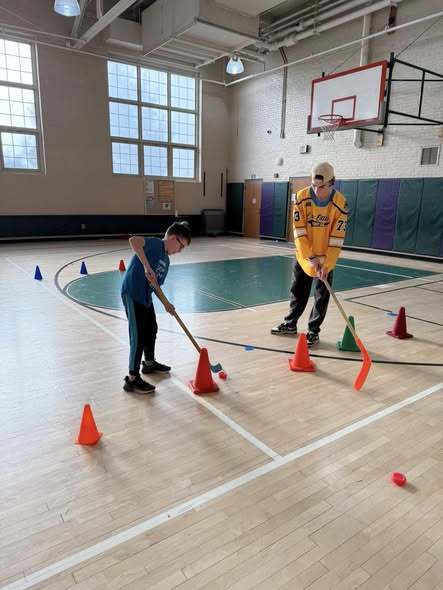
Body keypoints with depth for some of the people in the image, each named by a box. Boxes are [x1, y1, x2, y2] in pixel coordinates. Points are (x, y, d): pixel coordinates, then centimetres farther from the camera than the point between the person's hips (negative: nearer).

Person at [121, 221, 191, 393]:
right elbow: (133, 240, -31)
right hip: (132, 294, -10)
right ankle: (132, 379, 6)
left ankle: (149, 363, 44)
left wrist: (166, 304, 5)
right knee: (139, 336, -5)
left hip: (145, 296, 10)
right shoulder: (156, 244, -11)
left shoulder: (166, 260, 15)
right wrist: (147, 266, -35)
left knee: (151, 329, 23)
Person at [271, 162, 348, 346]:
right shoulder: (302, 197, -14)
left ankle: (313, 331, 18)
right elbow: (299, 231, -14)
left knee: (322, 295, 4)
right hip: (304, 254, 2)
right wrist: (310, 257, -19)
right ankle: (290, 324, 32)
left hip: (326, 257, -2)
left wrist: (326, 264, -21)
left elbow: (336, 238, -16)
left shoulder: (340, 203, -18)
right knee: (298, 291, 15)